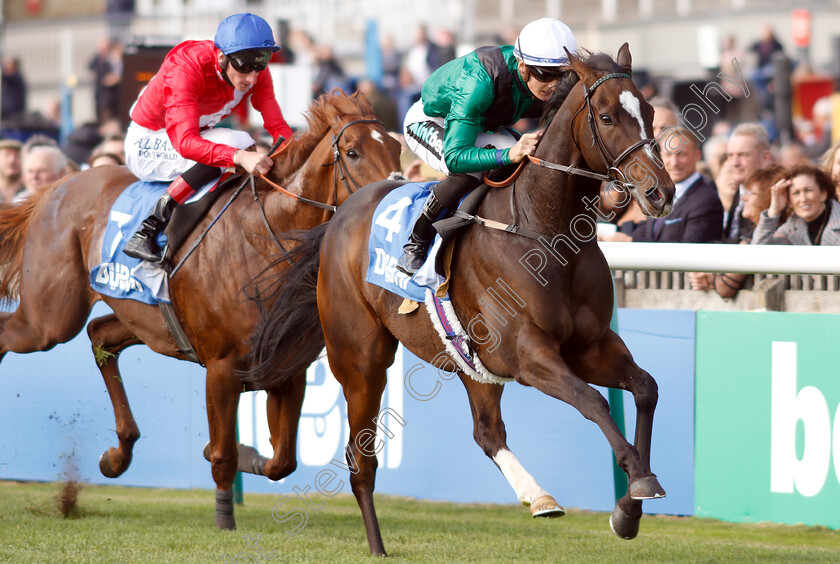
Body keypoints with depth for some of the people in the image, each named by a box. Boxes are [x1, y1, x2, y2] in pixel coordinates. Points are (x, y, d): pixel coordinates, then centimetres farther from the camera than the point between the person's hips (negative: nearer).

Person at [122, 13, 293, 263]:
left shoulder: (256, 72, -14)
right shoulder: (185, 67, -35)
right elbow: (184, 142, -45)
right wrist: (241, 157, -59)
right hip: (147, 146, -7)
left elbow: (277, 126, -15)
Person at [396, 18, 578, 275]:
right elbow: (455, 157, -48)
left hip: (482, 125, 7)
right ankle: (415, 244, -17)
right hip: (428, 122, -7)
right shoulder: (479, 81, -44)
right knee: (470, 171, -36)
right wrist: (510, 154, -62)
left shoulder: (545, 87, -24)